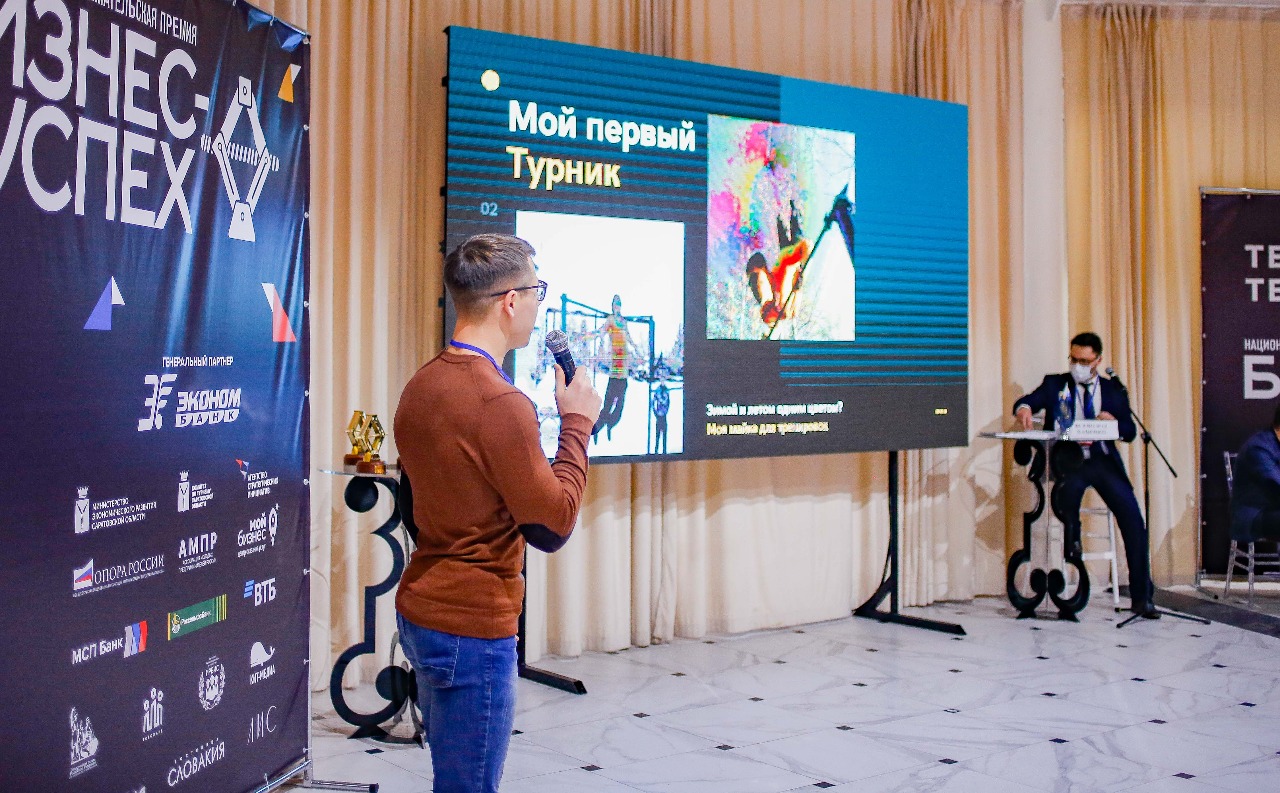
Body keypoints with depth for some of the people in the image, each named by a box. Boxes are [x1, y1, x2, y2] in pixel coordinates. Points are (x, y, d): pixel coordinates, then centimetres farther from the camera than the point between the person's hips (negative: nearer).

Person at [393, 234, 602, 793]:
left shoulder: (421, 385, 7)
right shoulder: (499, 403, -22)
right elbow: (556, 519, -16)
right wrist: (577, 423, -6)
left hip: (421, 607, 9)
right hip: (473, 625, -9)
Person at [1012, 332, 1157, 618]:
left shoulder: (1113, 390, 16)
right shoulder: (1055, 384, 12)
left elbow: (1130, 432, 11)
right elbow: (1027, 401, -5)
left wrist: (1114, 422, -11)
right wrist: (1024, 408, -30)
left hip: (1104, 460, 2)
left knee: (1133, 519, -14)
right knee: (1070, 489, -37)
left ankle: (1141, 597, -5)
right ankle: (1072, 539, -8)